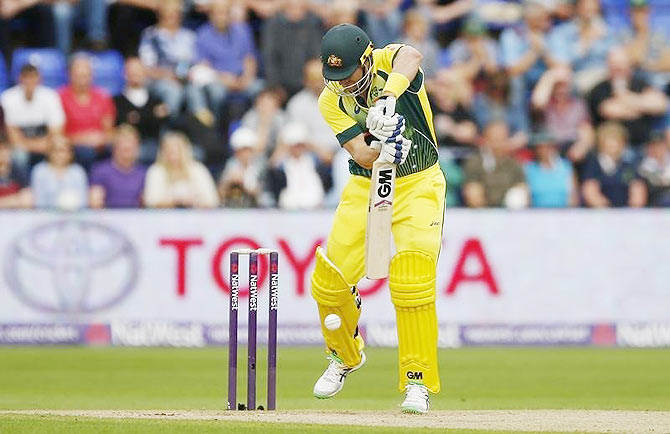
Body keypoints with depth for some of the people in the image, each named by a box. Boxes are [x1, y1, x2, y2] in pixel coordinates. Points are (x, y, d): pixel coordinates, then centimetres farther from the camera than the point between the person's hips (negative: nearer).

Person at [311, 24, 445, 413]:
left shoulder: (389, 63, -16)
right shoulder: (332, 101, -10)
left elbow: (411, 57, -42)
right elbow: (360, 154, -22)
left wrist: (389, 95, -59)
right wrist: (381, 149, -44)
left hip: (418, 186, -3)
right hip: (366, 187, 3)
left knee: (413, 282, -20)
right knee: (330, 280, -2)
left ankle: (418, 381, -9)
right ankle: (346, 356, 28)